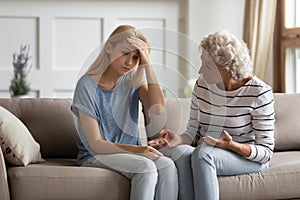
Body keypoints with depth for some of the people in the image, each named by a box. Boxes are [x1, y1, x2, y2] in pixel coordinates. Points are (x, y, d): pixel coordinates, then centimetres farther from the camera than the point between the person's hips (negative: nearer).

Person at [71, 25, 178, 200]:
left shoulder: (134, 79, 6)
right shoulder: (88, 85, -10)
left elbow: (158, 110, -12)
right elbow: (95, 144, -13)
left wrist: (148, 65, -12)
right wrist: (135, 149, -25)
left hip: (131, 151, 5)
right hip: (96, 156, -5)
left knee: (167, 166, -27)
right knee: (146, 168, -32)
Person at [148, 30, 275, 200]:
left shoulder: (259, 92, -13)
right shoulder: (202, 86, 3)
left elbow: (266, 152, -11)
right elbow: (193, 133, 9)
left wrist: (232, 145, -28)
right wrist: (179, 139, -15)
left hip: (249, 158, -4)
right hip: (206, 154, 5)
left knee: (202, 153, -35)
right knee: (181, 151, -31)